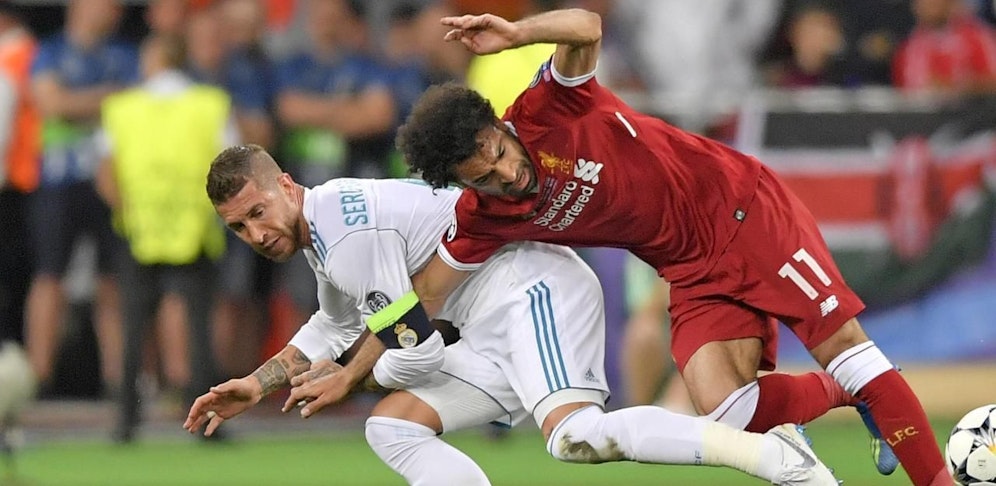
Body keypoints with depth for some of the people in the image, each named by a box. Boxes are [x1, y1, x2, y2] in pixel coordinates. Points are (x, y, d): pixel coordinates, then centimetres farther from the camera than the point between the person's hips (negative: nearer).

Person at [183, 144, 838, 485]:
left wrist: (344, 379, 5)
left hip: (534, 288, -11)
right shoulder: (324, 227, 17)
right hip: (495, 329, 11)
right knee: (393, 426, 5)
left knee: (575, 433, -33)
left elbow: (416, 346, -14)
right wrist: (258, 384, 30)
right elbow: (334, 330, 38)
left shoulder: (353, 229, -16)